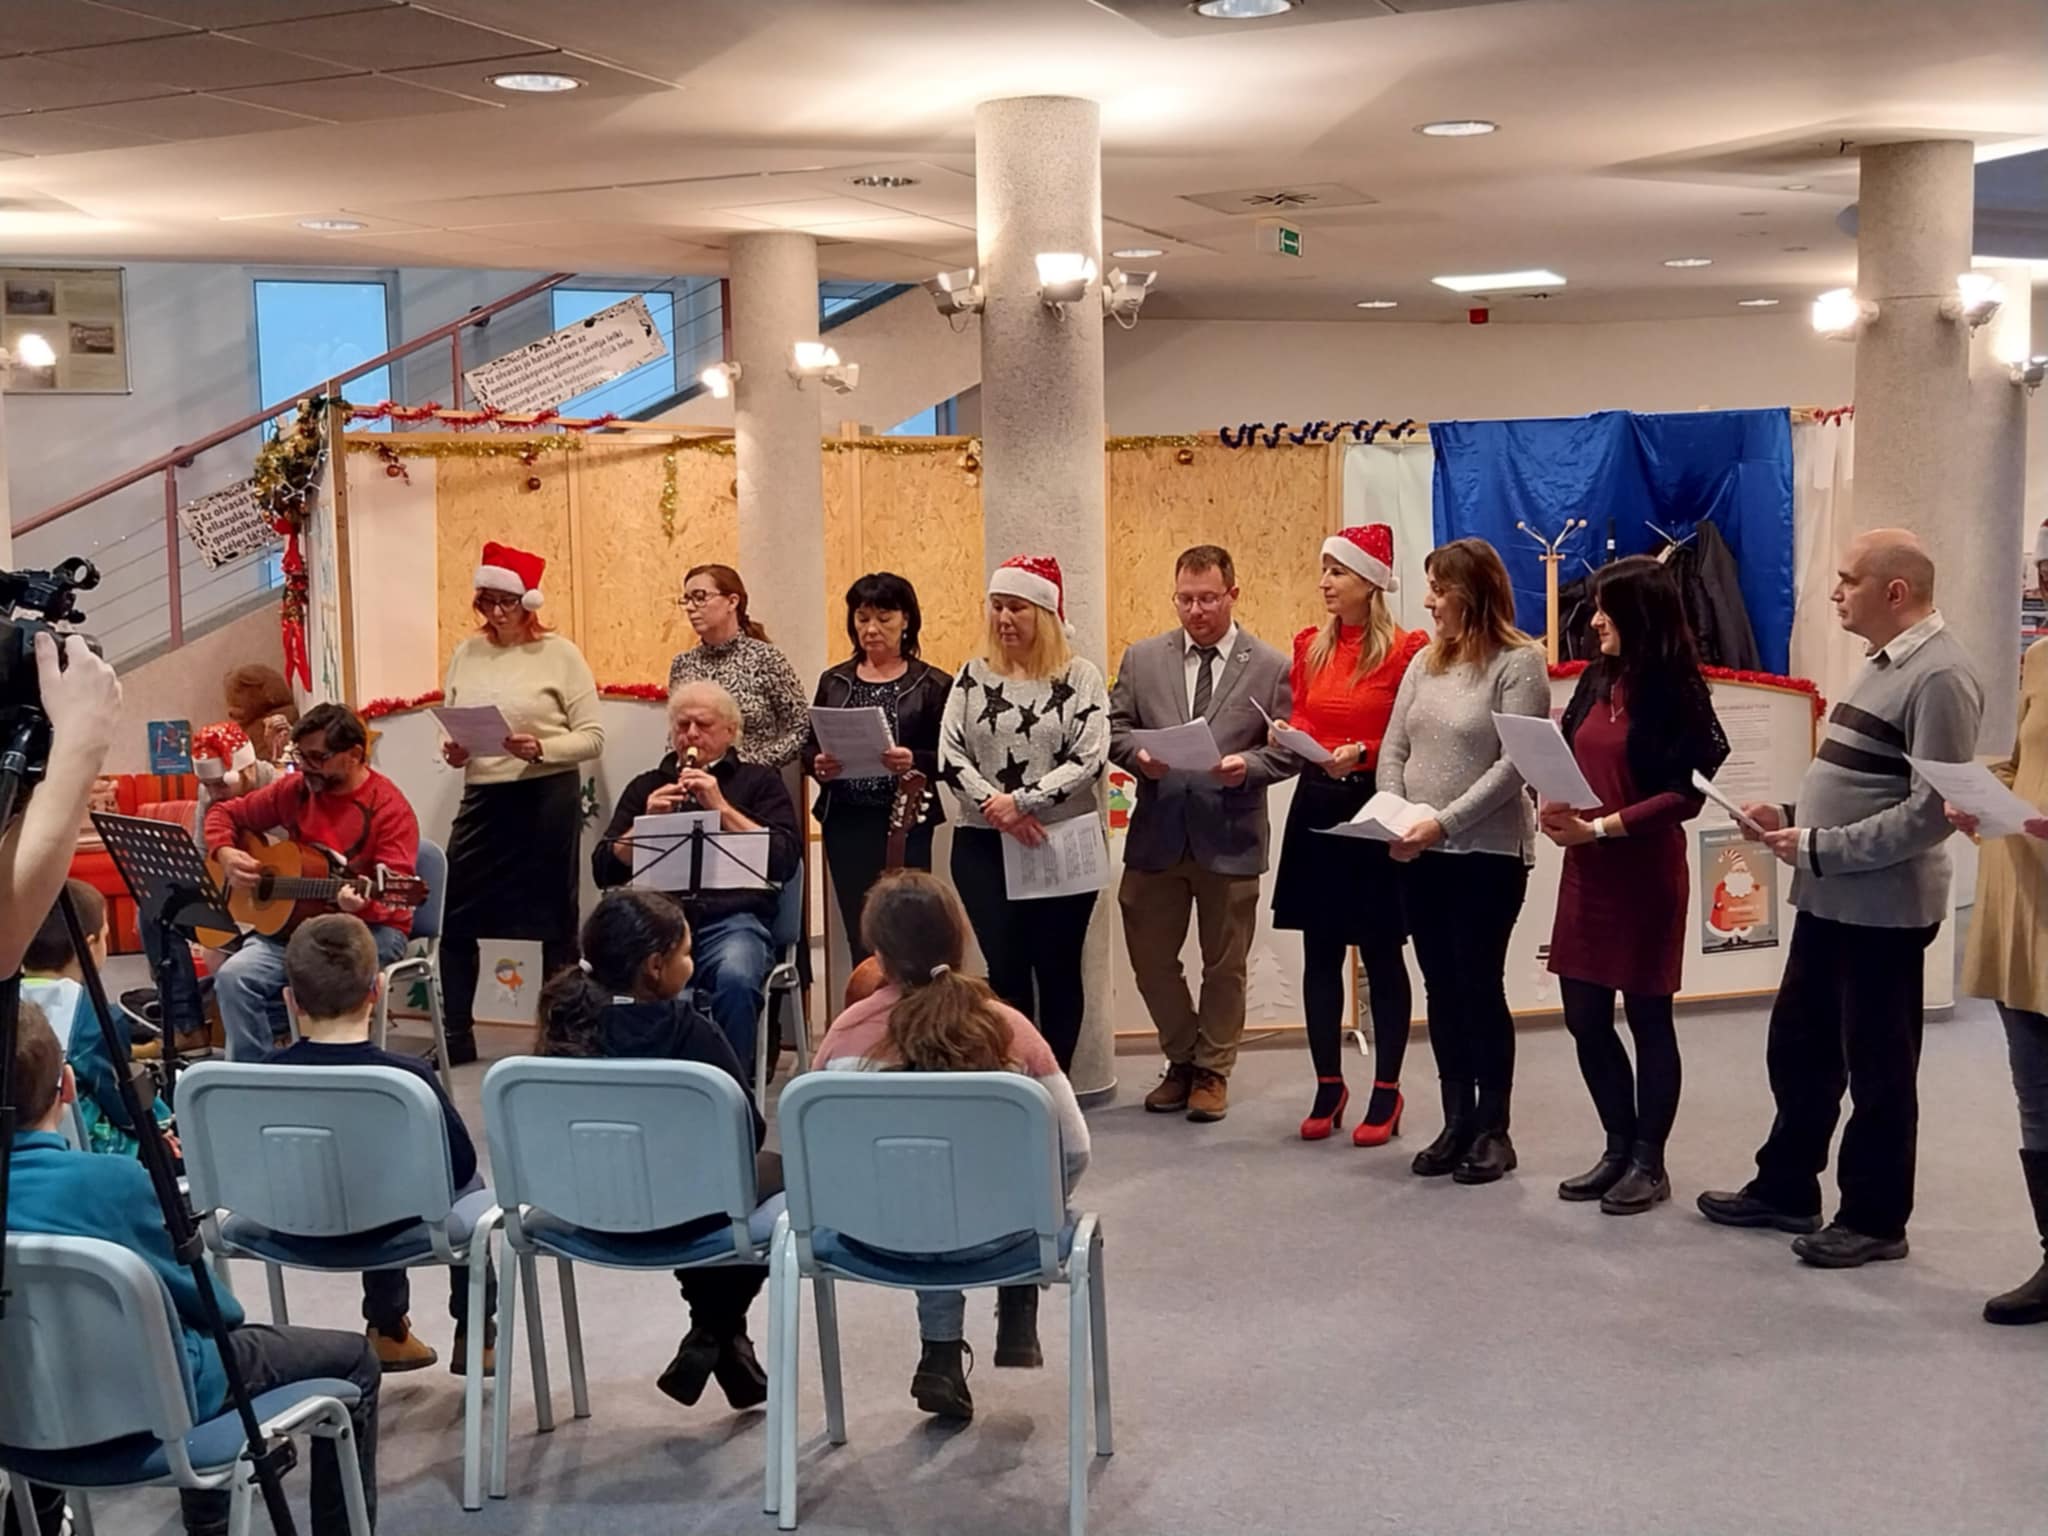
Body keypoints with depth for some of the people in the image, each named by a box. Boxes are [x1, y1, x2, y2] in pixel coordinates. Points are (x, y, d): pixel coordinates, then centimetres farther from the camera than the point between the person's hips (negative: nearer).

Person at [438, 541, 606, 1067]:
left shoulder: (559, 654, -3)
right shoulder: (466, 654, 10)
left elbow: (593, 738, -6)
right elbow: (450, 727, 16)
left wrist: (540, 748, -21)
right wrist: (452, 752, -7)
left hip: (547, 797, -4)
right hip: (483, 795, 4)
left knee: (554, 919, 4)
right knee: (454, 916, 0)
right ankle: (456, 1034, 13)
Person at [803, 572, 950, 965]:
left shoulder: (932, 685, 2)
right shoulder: (834, 681, 13)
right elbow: (808, 745, 13)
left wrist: (915, 761, -23)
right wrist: (817, 764, -9)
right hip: (845, 824, 3)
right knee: (859, 937, 3)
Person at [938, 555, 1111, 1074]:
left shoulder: (1081, 676, -1)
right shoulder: (974, 675, 6)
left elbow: (1089, 760, -10)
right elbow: (950, 755, 0)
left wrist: (1020, 801, -16)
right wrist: (995, 808, -14)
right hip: (983, 845, 2)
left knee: (1057, 969, 6)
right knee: (1004, 969, 2)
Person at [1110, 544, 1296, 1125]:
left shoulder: (1271, 667, -1)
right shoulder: (1142, 658, 5)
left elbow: (1289, 748, -1)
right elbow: (1115, 728, 7)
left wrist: (1248, 764, -20)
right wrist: (1138, 754, -14)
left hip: (1231, 837, -2)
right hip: (1157, 834, 2)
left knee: (1224, 964, 9)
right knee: (1150, 957, 8)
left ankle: (1211, 1071, 25)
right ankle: (1182, 1058, 28)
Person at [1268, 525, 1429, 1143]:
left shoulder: (1407, 649, -10)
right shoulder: (1310, 645, 8)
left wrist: (1361, 753, -22)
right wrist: (1287, 736, -8)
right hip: (1315, 805, 5)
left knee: (1381, 953, 4)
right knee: (1320, 950, 9)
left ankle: (1387, 1092, 14)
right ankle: (1329, 1086, 19)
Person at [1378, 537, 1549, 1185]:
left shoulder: (1520, 663, -8)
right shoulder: (1426, 661, 11)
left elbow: (1513, 766, -16)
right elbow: (1394, 748, 10)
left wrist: (1443, 822, -21)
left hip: (1488, 854, -6)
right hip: (1420, 856, 6)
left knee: (1481, 988, -1)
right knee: (1442, 990, 10)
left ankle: (1494, 1130, 11)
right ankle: (1457, 1122, 19)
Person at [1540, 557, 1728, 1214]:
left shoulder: (1676, 692, -11)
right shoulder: (1597, 680, 8)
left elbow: (1686, 795, -15)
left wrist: (1600, 828, -19)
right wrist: (1553, 804, -8)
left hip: (1646, 872, -6)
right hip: (1586, 872, 7)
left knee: (1647, 1016, 5)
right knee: (1585, 1018, 10)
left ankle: (1649, 1163, 18)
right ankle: (1620, 1149, 27)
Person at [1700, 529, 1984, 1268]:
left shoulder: (1939, 675, -18)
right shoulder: (1887, 664, 14)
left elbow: (1931, 810, -24)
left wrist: (1819, 847, -20)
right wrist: (1791, 816, 7)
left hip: (1882, 910, -10)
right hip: (1829, 900, 10)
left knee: (1877, 1069, 4)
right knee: (1797, 1048, 17)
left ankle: (1875, 1220, 18)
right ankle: (1785, 1188, 31)